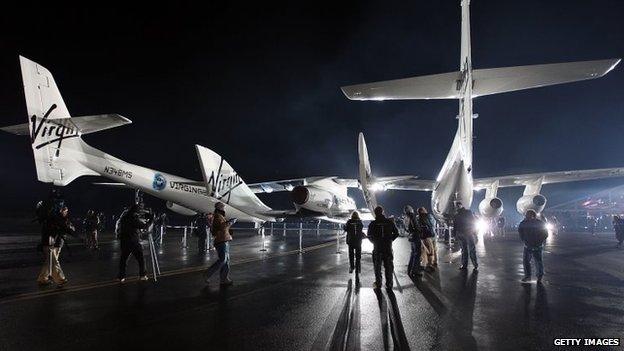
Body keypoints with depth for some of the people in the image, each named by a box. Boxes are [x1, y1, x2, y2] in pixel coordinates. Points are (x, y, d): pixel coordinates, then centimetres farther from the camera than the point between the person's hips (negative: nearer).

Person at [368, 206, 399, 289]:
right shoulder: (389, 222, -2)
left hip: (377, 248, -1)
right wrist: (390, 240, 13)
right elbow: (396, 233, 1)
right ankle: (389, 284, 12)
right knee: (388, 266, 9)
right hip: (388, 247, 1)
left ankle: (378, 284, 10)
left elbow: (369, 236, 1)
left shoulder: (373, 224, -5)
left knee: (377, 266, 8)